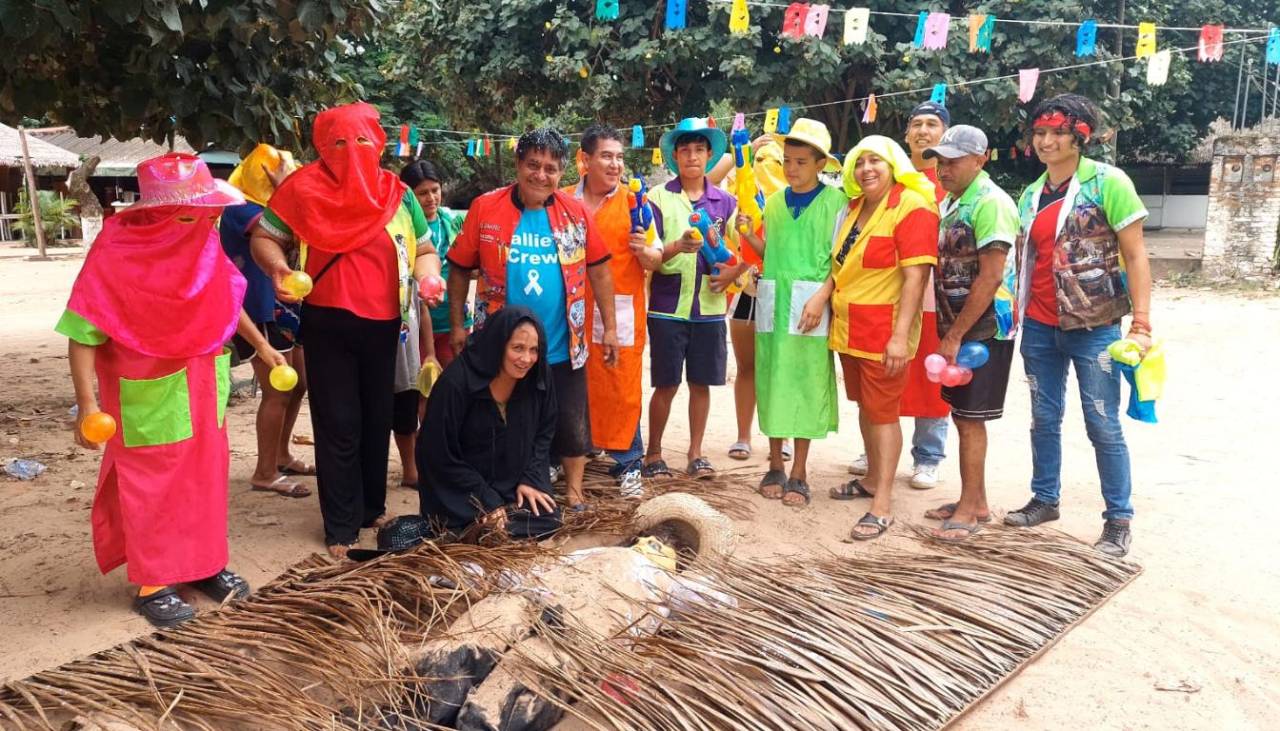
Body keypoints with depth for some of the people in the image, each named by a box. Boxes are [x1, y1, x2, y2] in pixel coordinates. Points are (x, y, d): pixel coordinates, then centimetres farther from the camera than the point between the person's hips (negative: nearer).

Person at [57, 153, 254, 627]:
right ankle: (153, 584, 22)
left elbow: (226, 301, 13)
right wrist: (87, 404, -24)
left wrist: (261, 345, 16)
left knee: (205, 476, 15)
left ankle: (204, 563, 32)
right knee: (150, 488, 8)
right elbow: (83, 335, -19)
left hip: (201, 388, 6)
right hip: (149, 397, -6)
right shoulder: (115, 253, -21)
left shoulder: (204, 242, -4)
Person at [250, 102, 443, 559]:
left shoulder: (398, 194, 7)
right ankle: (341, 526, 12)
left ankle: (373, 506, 31)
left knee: (377, 419, 13)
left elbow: (424, 249, 13)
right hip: (327, 324, -3)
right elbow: (263, 237, 2)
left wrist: (429, 276, -8)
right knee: (338, 425, 1)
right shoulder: (304, 188, -2)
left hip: (383, 324, 3)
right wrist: (276, 268, -18)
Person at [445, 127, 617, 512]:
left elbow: (598, 270, 5)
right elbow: (460, 270, 1)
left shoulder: (575, 212, 0)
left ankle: (574, 491, 29)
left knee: (570, 422, 11)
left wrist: (609, 327, 3)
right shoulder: (485, 208, -4)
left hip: (563, 348, 1)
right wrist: (456, 325, -1)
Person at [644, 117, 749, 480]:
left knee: (701, 382, 9)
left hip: (709, 306, 3)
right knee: (666, 385, 2)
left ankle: (695, 453, 22)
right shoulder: (658, 197, 0)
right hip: (667, 305, -2)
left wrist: (732, 272, -9)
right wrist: (677, 247, -26)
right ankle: (653, 454, 17)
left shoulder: (725, 201, 8)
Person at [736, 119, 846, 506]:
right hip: (773, 301, 4)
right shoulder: (773, 202, 13)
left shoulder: (835, 201, -3)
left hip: (811, 302, -4)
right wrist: (748, 234, 0)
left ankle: (798, 473, 10)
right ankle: (775, 466, 18)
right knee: (773, 381, 7)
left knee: (806, 383, 0)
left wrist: (820, 298, -17)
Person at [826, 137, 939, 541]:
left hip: (884, 332, -7)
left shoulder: (911, 207, -12)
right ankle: (872, 479, 34)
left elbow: (915, 277, -19)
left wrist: (900, 335, -24)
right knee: (865, 407, 18)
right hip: (849, 327, 7)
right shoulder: (853, 207, 11)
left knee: (883, 413, -2)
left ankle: (882, 505, 3)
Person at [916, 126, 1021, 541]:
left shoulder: (990, 203, -16)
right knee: (962, 417, 13)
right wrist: (946, 331, 11)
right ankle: (976, 502, 25)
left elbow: (990, 278, -21)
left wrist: (955, 336, -18)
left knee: (970, 420, -1)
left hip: (983, 331, -9)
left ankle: (969, 508, 10)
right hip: (957, 329, 9)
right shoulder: (952, 203, 12)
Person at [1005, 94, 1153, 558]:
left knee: (1103, 425, 0)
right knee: (1044, 418, 13)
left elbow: (1135, 256, -8)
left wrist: (1141, 325, -14)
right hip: (1039, 327, 5)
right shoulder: (1030, 196, 9)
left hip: (1093, 327, -5)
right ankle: (1044, 500, 27)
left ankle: (1119, 520, 12)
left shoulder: (1107, 183, -7)